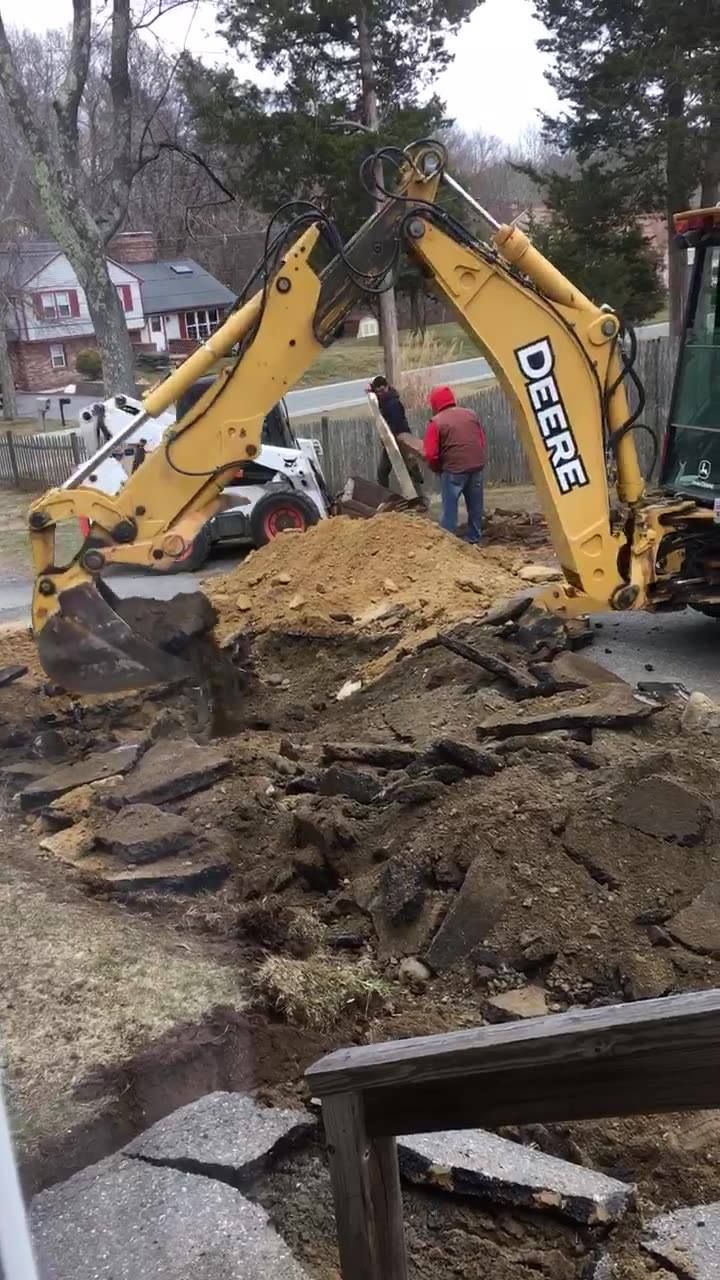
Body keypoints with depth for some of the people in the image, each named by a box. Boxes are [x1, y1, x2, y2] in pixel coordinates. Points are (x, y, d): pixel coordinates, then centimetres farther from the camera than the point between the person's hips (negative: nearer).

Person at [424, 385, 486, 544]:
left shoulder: (436, 422, -4)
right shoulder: (471, 414, 13)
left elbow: (430, 454, -7)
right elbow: (483, 442, 16)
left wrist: (438, 468, 10)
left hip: (453, 469, -6)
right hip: (477, 466, 6)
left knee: (450, 508, 2)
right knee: (475, 506, 15)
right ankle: (474, 541, 25)